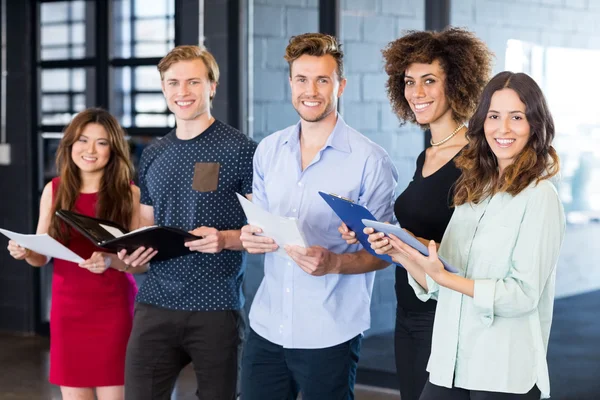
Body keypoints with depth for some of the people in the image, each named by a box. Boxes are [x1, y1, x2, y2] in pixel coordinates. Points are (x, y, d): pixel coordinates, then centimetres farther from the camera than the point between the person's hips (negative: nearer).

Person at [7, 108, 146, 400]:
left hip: (115, 309, -3)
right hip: (67, 308, 3)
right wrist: (24, 252, -13)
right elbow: (41, 256, 9)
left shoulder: (129, 194, -6)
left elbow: (143, 262, -7)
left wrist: (110, 261, -25)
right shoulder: (54, 190, 3)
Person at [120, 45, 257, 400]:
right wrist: (133, 249, 0)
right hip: (156, 304, 4)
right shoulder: (153, 155, 13)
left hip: (216, 307, -4)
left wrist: (224, 239, -22)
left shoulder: (239, 149, -4)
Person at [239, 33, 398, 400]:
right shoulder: (268, 150, 7)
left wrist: (334, 263, -23)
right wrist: (251, 238, -5)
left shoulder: (370, 160, -9)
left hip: (330, 336, -4)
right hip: (267, 327, 4)